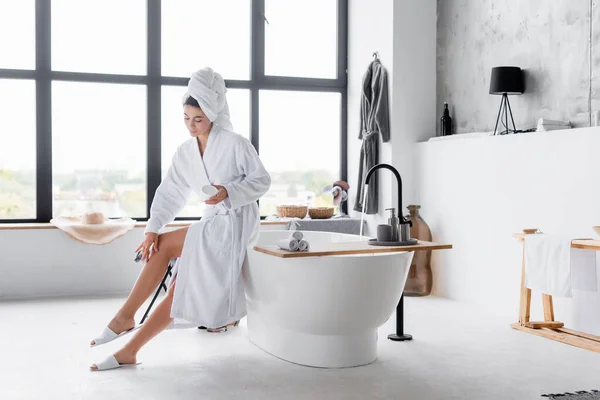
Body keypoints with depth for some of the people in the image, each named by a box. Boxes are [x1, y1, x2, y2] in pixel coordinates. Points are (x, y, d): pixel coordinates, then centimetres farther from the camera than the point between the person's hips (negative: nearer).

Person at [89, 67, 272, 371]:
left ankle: (125, 316, -9)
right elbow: (170, 193, 1)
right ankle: (129, 351, 0)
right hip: (212, 224, 6)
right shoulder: (184, 153, 7)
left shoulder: (235, 144, -10)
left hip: (236, 223, -6)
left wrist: (229, 192, -23)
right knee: (179, 291, -1)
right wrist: (152, 228, -13)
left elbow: (262, 180, -7)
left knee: (163, 246, -18)